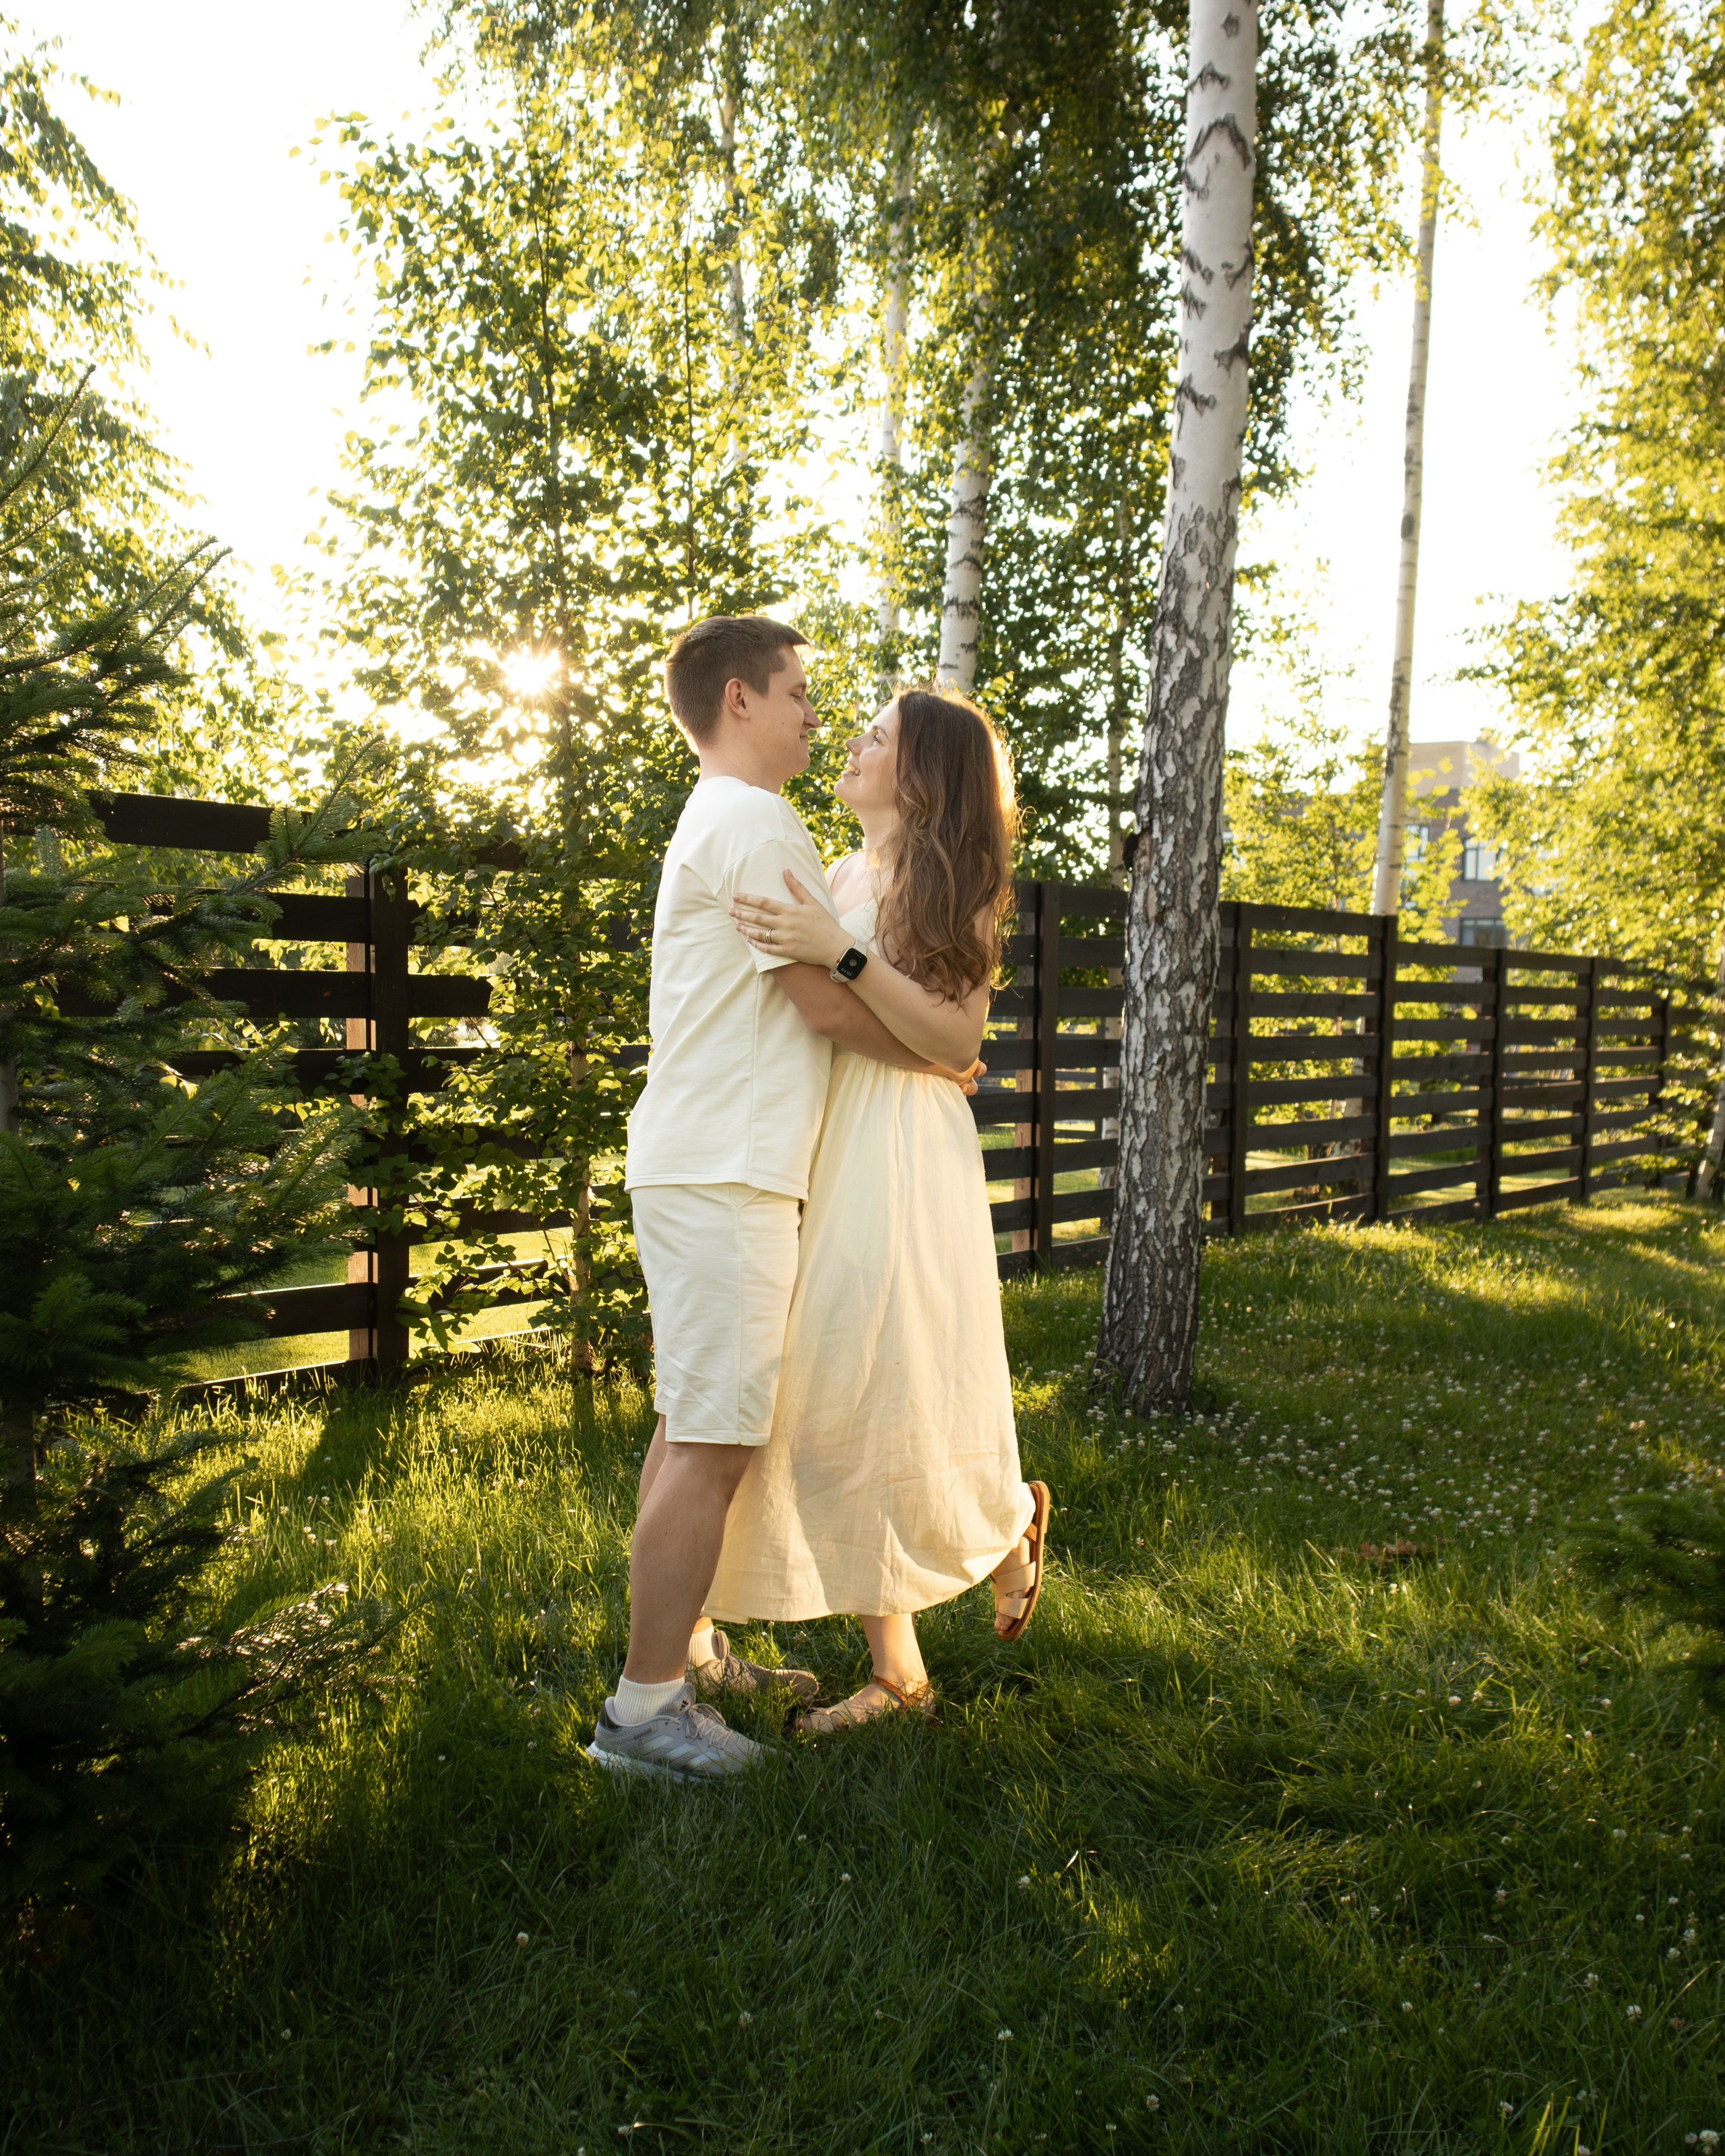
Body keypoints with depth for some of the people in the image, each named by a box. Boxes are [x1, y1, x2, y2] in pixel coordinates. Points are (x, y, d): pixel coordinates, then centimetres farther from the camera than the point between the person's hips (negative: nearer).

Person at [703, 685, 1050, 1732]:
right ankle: (897, 1670, 17)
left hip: (903, 1158, -7)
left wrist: (844, 953, -22)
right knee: (830, 1409, 5)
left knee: (891, 1399, -4)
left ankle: (1011, 1525, 30)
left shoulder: (952, 885, -3)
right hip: (821, 1153, 7)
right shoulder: (842, 876, 15)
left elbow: (957, 1040, -15)